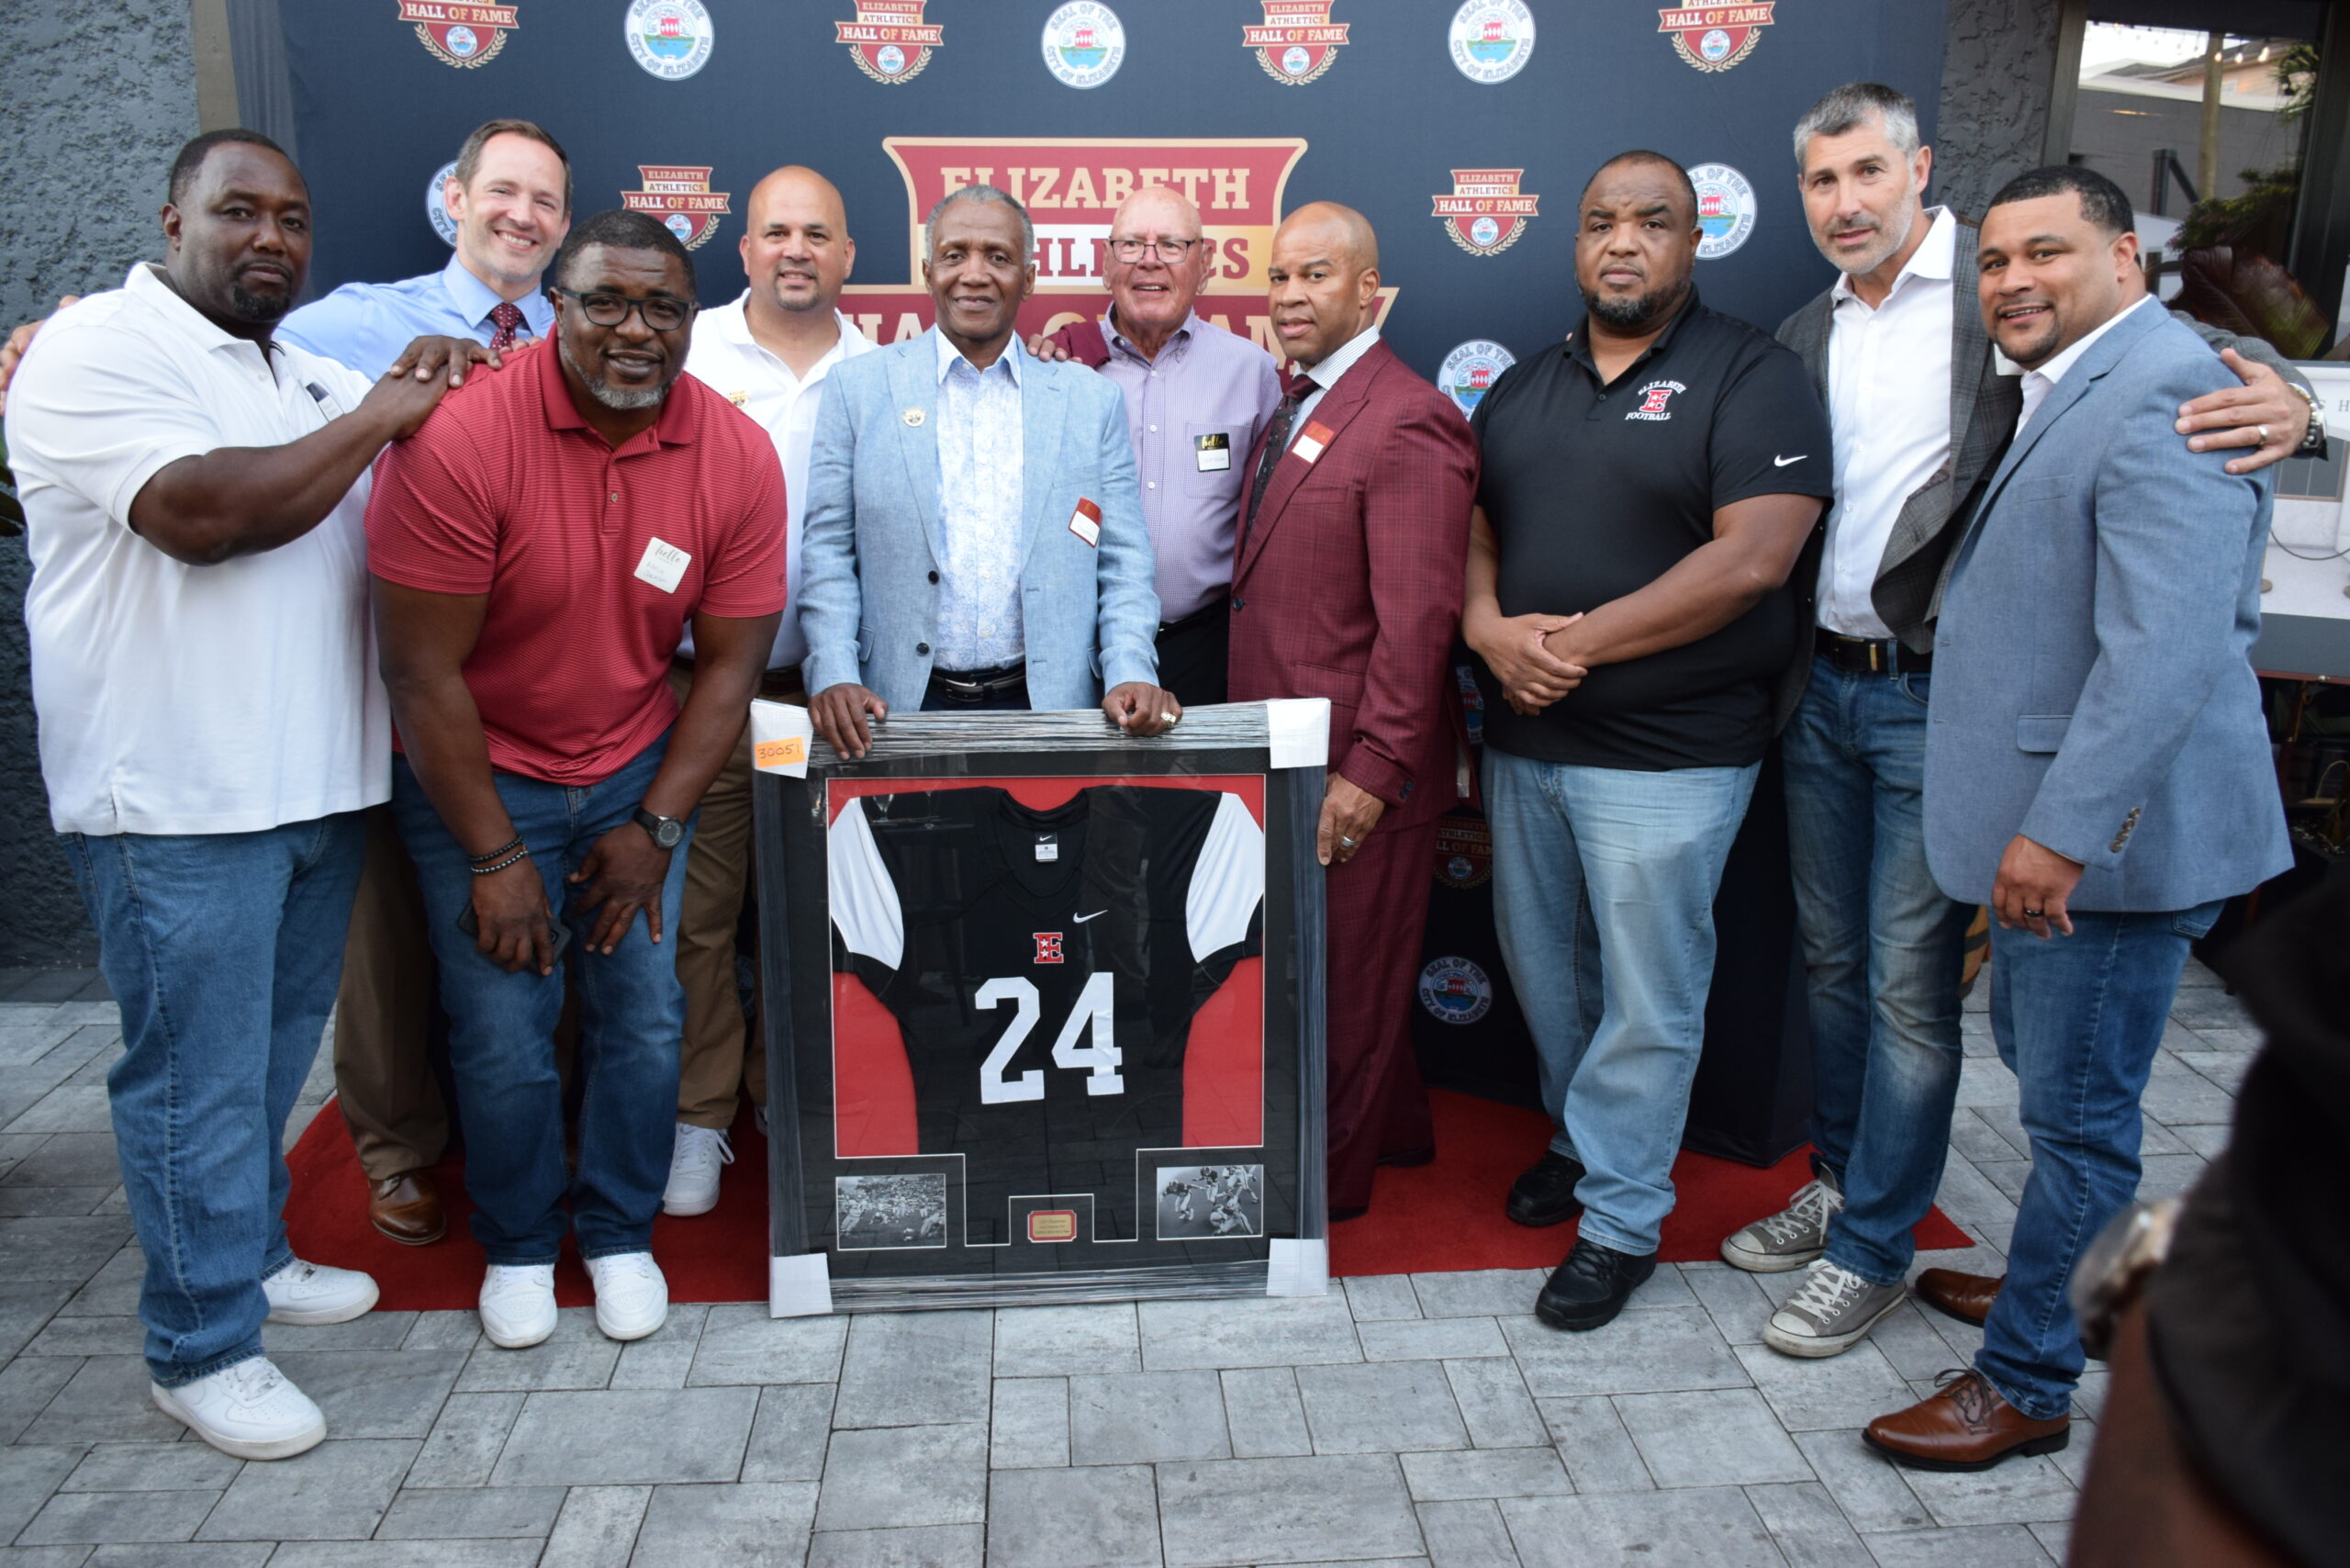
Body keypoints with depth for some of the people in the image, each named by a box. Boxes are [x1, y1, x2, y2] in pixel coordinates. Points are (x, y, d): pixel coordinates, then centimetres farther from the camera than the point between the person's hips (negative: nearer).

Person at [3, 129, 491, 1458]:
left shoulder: (311, 376, 18)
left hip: (321, 783, 8)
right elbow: (201, 513, -23)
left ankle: (248, 1254, 36)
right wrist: (377, 420, -13)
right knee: (199, 1073, 0)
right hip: (179, 798, -8)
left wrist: (450, 394, 6)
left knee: (275, 1050, 18)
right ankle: (204, 1348, 13)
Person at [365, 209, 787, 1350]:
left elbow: (731, 661, -4)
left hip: (635, 772, 3)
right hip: (473, 776, -3)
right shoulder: (456, 437, -22)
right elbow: (422, 671, -17)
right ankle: (517, 1246, 27)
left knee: (645, 1019, 3)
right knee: (504, 1035, 0)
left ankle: (620, 1234, 28)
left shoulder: (738, 458, -11)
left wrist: (655, 828, -7)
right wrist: (494, 856, -13)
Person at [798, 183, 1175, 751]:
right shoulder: (859, 387, 4)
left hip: (1047, 704, 1)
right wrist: (833, 677, -12)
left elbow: (1122, 563, 6)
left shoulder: (1091, 400, 8)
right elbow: (826, 551, 1)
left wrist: (1129, 674, -10)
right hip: (902, 705, -1)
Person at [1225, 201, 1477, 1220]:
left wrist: (1372, 772, -23)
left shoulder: (1407, 423, -16)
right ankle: (1394, 1133, 40)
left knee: (1346, 982, 6)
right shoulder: (1291, 408, 14)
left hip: (1357, 773, -10)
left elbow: (1416, 618, -21)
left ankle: (1329, 1181, 23)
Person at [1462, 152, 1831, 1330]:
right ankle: (1579, 1139, 41)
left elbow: (1750, 561, -18)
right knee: (1542, 968, 18)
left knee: (1646, 999, 4)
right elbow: (1474, 529, 10)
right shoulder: (1523, 387, 13)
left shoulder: (1749, 377, -7)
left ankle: (1619, 1218, 19)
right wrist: (1490, 627, -11)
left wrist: (1580, 642, -18)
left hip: (1668, 754, -6)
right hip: (1523, 740, 6)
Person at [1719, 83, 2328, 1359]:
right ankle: (1836, 1182, 35)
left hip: (1939, 696, -6)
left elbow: (2191, 349, -8)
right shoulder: (1805, 337, 11)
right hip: (1822, 684, 6)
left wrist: (2280, 396, -30)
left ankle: (1874, 1251, 16)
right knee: (1831, 962, 17)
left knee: (1910, 987, 1)